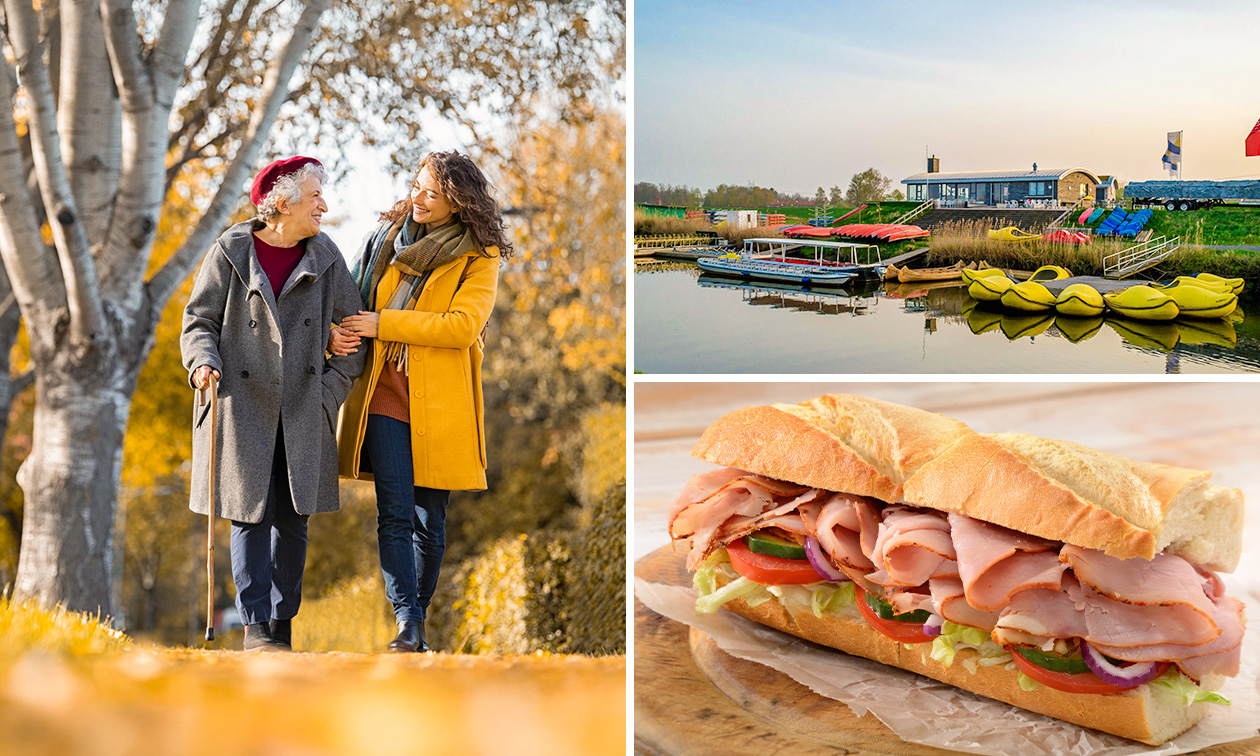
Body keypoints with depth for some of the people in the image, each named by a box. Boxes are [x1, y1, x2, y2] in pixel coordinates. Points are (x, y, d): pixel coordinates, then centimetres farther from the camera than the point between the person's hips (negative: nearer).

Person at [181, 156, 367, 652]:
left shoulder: (325, 258, 7)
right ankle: (255, 626, 2)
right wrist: (203, 363, -16)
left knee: (293, 519, 3)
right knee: (251, 515, -4)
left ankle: (282, 623, 15)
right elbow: (198, 321, 3)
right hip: (243, 406, -2)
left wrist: (333, 386, 1)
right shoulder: (231, 253, 0)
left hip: (303, 413, 3)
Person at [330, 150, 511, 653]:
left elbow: (462, 325, -14)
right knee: (395, 513, -10)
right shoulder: (387, 235, 12)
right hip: (384, 394, 2)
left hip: (440, 403, -2)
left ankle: (417, 619, 19)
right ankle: (406, 618, -11)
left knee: (430, 521, 4)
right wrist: (337, 333, -3)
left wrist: (382, 324, -15)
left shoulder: (479, 257, 0)